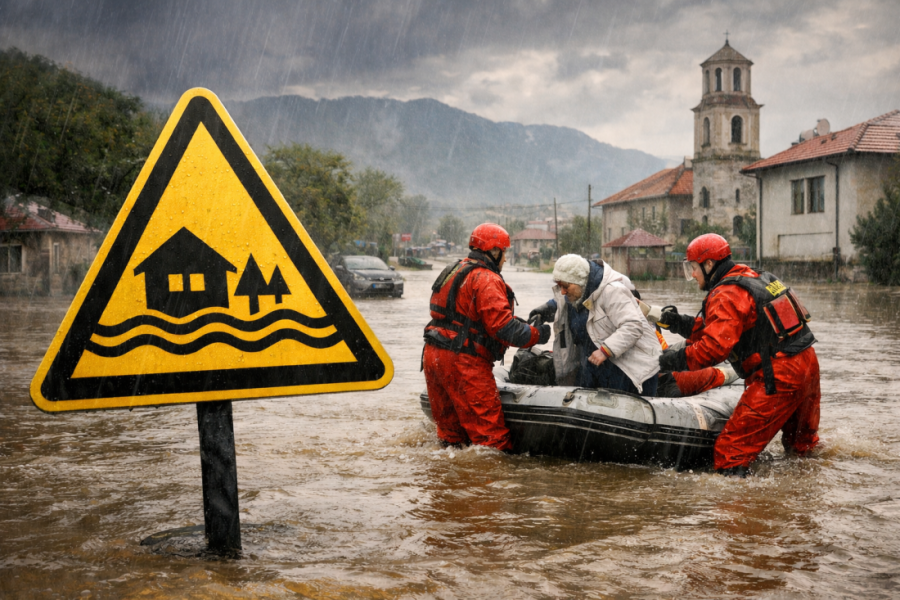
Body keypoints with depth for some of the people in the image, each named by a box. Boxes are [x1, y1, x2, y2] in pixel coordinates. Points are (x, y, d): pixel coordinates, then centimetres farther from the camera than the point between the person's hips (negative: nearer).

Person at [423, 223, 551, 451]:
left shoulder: (452, 271, 20)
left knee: (451, 427, 16)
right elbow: (502, 327, -19)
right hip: (462, 363, -9)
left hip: (433, 355, 10)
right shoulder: (486, 280, -11)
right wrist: (536, 335, -6)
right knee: (487, 426, -6)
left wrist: (515, 321, 18)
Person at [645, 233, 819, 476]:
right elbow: (709, 328, 20)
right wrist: (667, 318, 14)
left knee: (731, 452, -10)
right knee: (802, 446, 31)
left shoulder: (725, 296, -14)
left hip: (778, 377, -10)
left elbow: (715, 346, -26)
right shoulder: (752, 277, 16)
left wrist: (674, 360, -16)